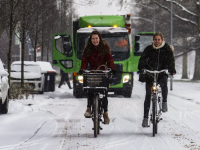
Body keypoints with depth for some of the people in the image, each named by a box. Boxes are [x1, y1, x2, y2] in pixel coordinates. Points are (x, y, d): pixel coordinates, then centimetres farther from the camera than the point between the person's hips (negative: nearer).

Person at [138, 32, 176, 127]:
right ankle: (145, 118, 2)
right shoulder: (148, 49, 4)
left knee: (164, 83, -35)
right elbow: (142, 60, -3)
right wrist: (141, 69, -21)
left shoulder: (167, 49, 4)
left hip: (162, 73, -1)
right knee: (148, 95, -3)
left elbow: (171, 60, -3)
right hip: (149, 74, 1)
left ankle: (164, 102, -18)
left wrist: (172, 70, -20)